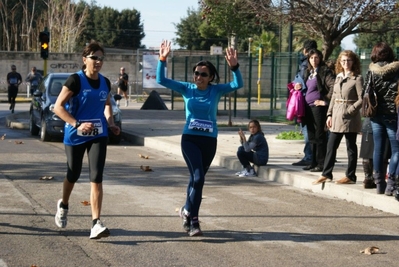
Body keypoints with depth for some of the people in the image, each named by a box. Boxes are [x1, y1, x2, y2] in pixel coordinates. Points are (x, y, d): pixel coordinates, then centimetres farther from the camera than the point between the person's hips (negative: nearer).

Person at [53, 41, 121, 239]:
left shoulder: (105, 83, 3)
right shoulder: (75, 80, -13)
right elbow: (58, 107, -16)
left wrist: (110, 122, 5)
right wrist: (77, 124, -26)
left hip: (98, 136, 3)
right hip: (75, 136, -3)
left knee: (96, 178, -10)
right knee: (73, 175, 14)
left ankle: (96, 224, -14)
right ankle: (63, 206, 45)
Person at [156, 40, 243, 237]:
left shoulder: (216, 91, 0)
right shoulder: (187, 89, 0)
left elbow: (237, 84, -13)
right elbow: (161, 80, -5)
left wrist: (234, 67, -29)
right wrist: (162, 60, -17)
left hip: (209, 141, 2)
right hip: (189, 139, -2)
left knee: (196, 179, 14)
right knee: (198, 178, -17)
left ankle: (187, 211, 36)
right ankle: (193, 219, -9)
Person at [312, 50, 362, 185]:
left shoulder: (357, 78, -6)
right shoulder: (338, 77, 13)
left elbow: (361, 99, -12)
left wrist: (349, 111, -17)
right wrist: (329, 114, 9)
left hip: (349, 118, -6)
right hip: (336, 117, 7)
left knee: (351, 147, 2)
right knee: (331, 146, 7)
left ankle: (350, 176, 8)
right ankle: (326, 174, 13)